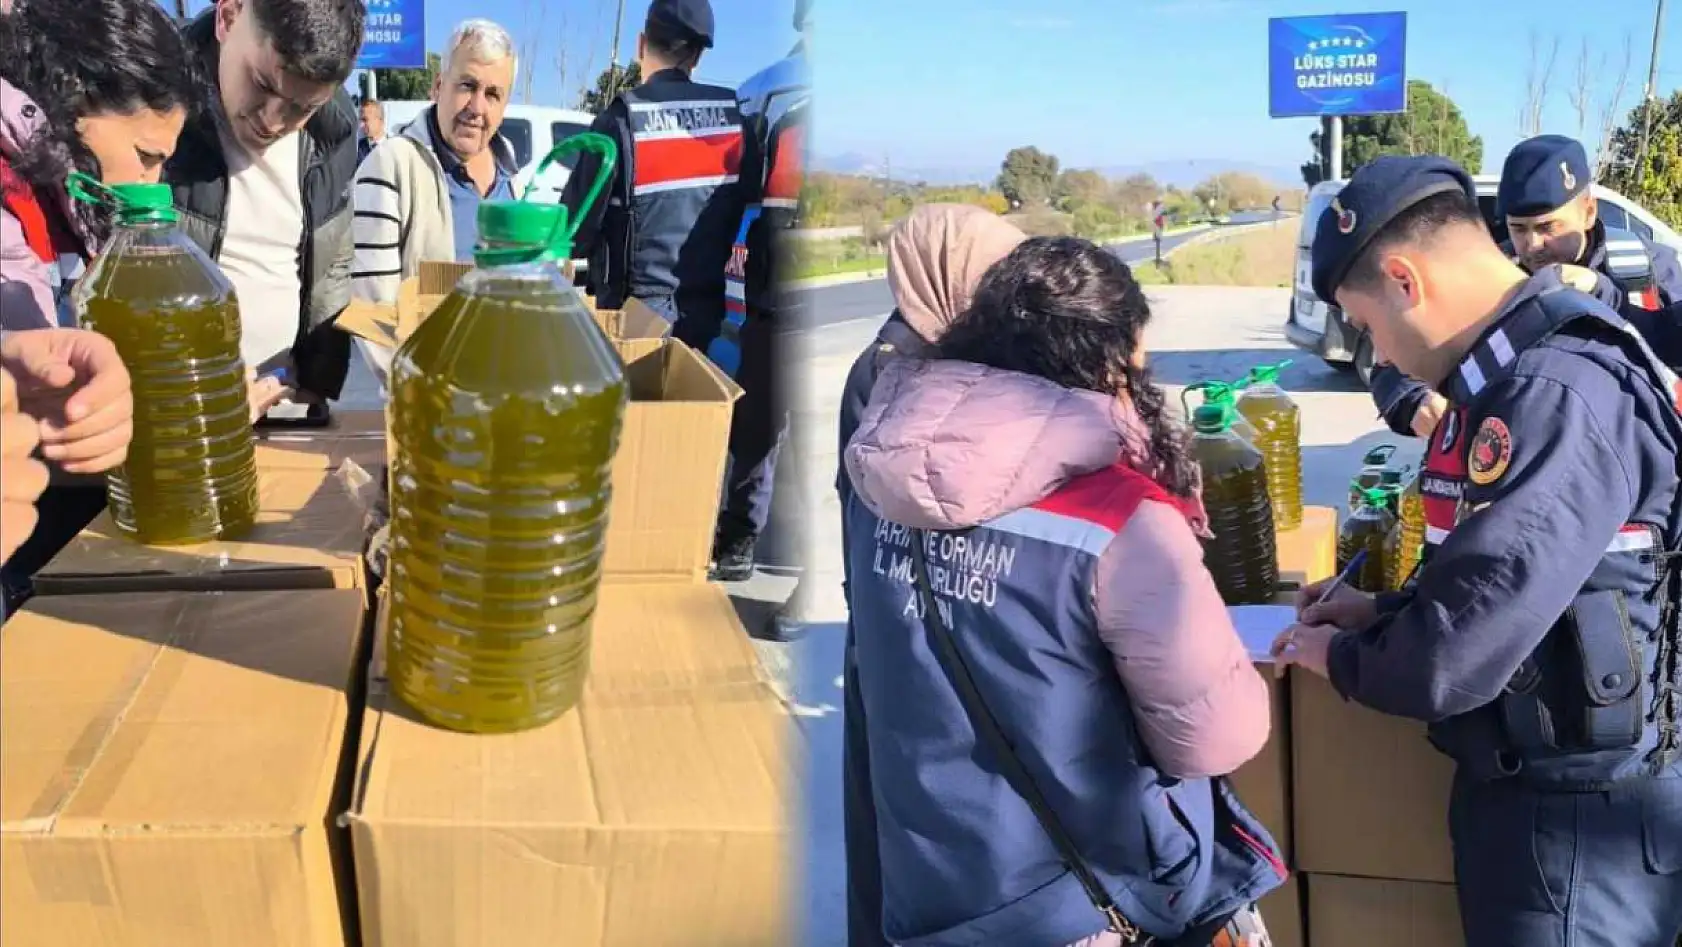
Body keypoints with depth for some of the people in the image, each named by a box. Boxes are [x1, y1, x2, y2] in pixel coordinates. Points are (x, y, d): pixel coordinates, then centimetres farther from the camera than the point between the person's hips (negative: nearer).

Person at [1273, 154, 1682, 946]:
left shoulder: (1558, 397, -26)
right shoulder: (1547, 363, 7)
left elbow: (1454, 656, -29)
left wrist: (1341, 658, -10)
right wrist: (1386, 612, 8)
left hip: (1575, 818, -9)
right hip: (1547, 783, 9)